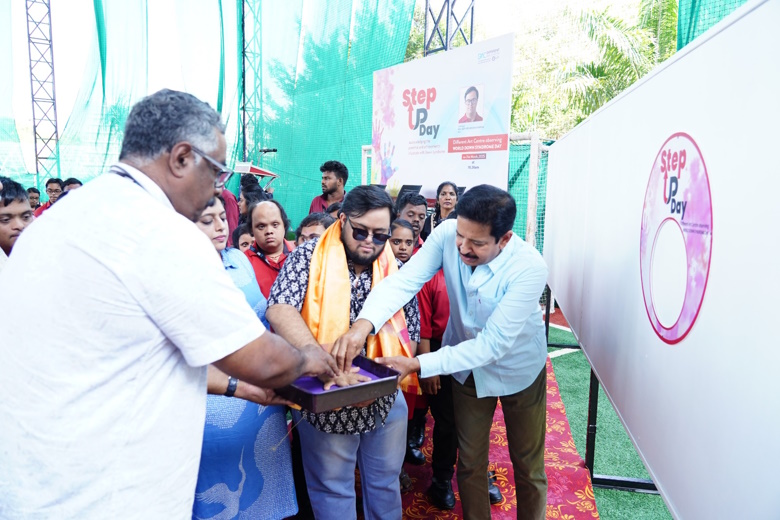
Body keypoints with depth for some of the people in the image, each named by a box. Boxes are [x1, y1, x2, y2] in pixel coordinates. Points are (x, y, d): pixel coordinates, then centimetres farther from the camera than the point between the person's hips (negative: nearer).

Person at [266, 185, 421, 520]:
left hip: (385, 402, 3)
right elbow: (279, 310, -24)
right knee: (332, 491, 15)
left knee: (385, 483, 21)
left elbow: (409, 335, -1)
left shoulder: (397, 272, -2)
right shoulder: (309, 257, -11)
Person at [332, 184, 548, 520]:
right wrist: (363, 324, -52)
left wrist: (418, 364, -41)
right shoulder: (447, 235, -24)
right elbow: (405, 280, -33)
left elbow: (493, 344, -34)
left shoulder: (529, 267, -33)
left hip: (517, 367, -2)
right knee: (469, 463, 16)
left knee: (528, 465, 16)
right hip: (466, 364, 3)